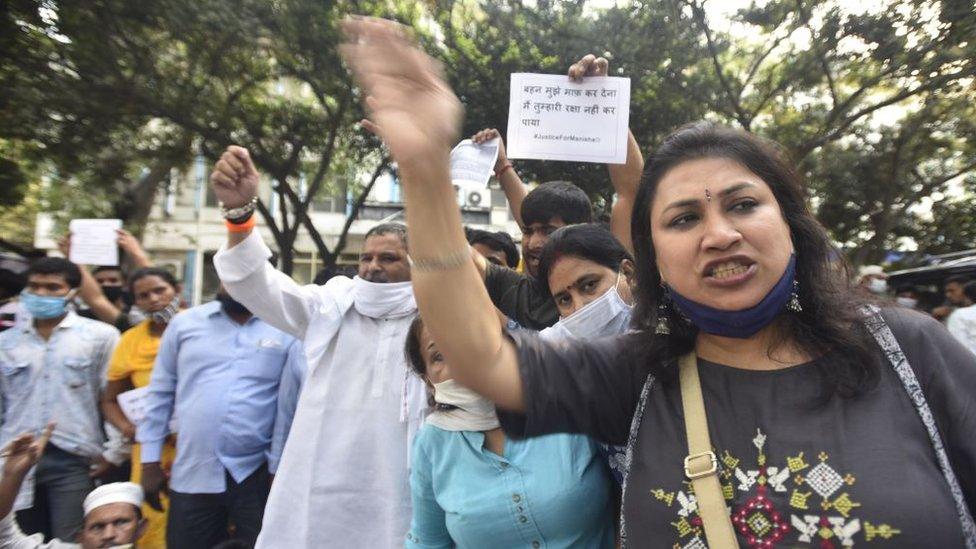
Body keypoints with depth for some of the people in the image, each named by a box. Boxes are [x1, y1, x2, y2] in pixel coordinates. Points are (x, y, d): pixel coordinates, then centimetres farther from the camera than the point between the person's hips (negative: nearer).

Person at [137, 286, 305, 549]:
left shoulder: (285, 332, -3)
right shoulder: (184, 323, 4)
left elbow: (288, 405, -1)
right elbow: (160, 393, 8)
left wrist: (278, 469, 0)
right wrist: (151, 461, 6)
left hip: (256, 475, -1)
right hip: (192, 474, 2)